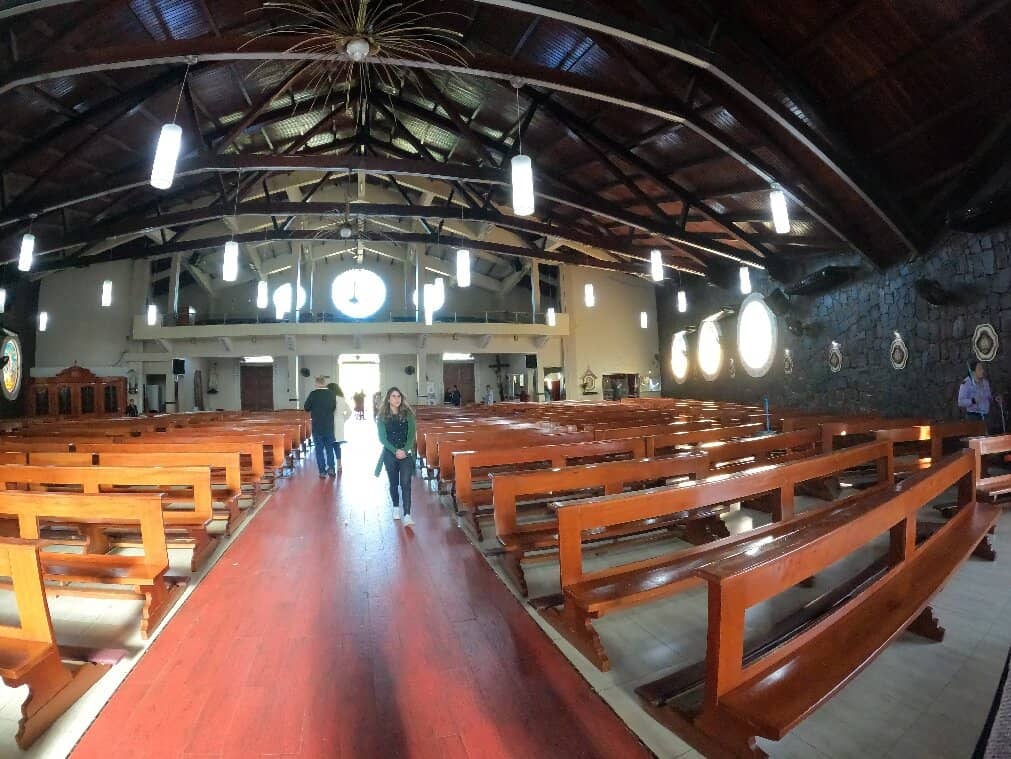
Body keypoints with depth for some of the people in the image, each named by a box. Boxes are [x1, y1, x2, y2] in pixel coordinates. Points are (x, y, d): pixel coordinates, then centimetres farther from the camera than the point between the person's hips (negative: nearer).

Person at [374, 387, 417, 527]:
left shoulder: (408, 413, -1)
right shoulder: (382, 416, 0)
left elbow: (412, 434, -5)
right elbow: (382, 438, -4)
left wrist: (405, 450, -18)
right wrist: (395, 451, -17)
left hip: (406, 453, -1)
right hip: (390, 453, 1)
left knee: (405, 483, -11)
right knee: (393, 483, 14)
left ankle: (407, 515, -14)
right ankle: (396, 507, 36)